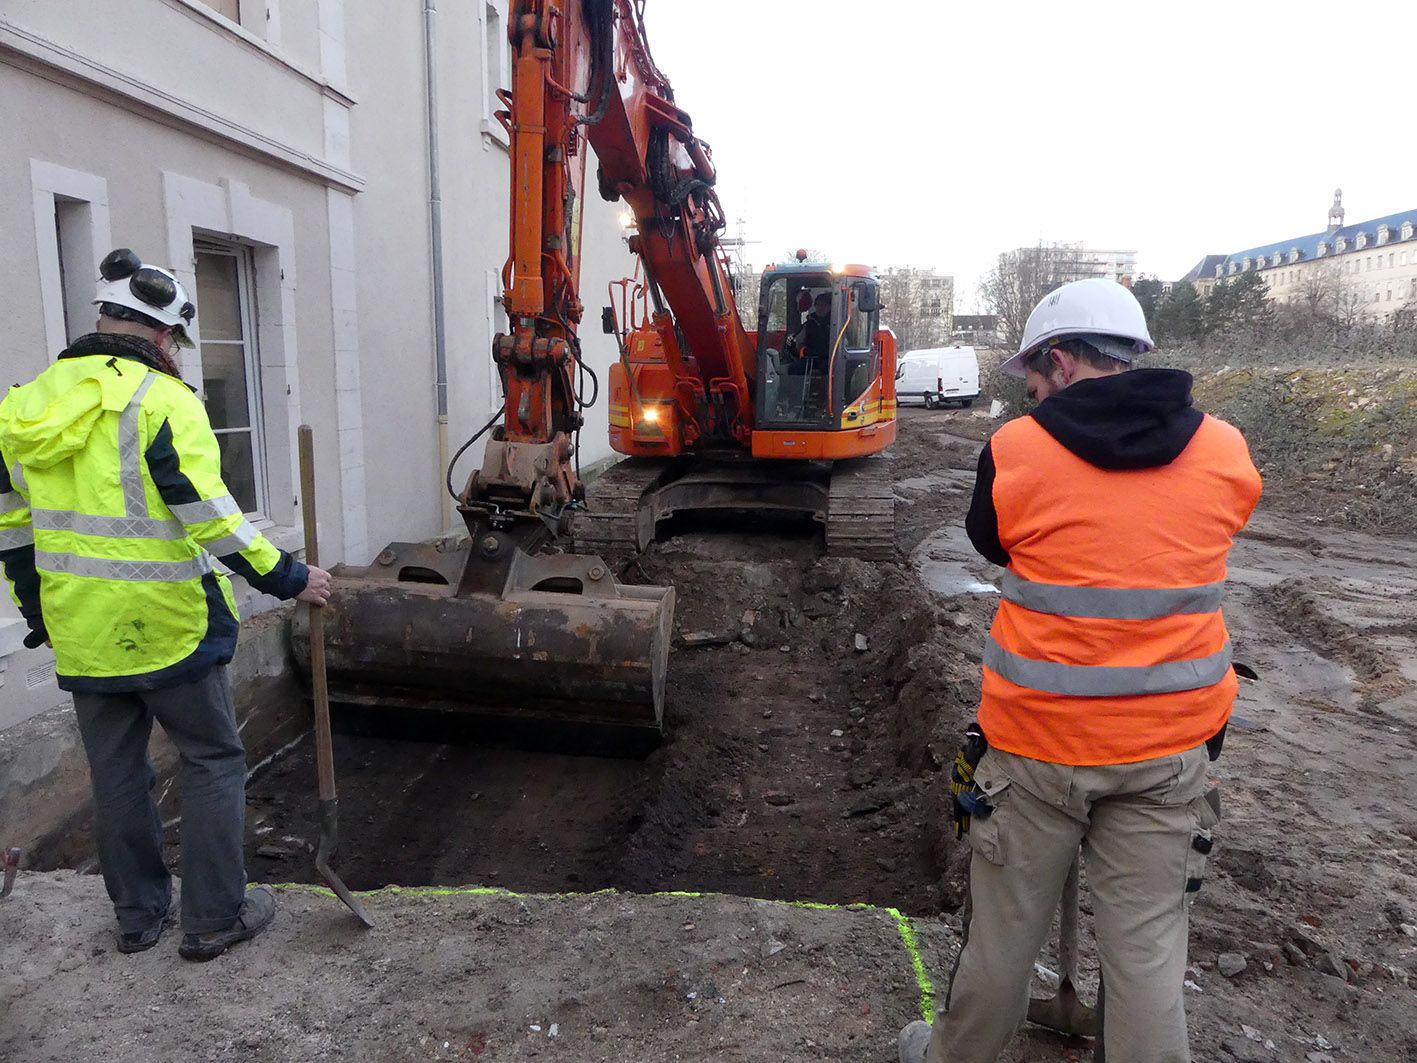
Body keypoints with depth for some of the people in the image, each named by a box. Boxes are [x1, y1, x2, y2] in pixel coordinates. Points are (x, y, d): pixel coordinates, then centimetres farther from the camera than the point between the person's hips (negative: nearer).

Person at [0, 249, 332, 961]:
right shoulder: (161, 401, -15)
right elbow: (210, 518, -21)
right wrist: (289, 579, -12)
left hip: (80, 634, 7)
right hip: (166, 628, -6)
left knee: (116, 771, 18)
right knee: (213, 761, 9)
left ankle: (138, 914, 32)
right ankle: (214, 918, 16)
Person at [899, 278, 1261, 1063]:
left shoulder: (1015, 452, -11)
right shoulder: (1227, 455, -3)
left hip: (1040, 739, -2)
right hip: (1171, 742, 2)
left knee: (1006, 928, 16)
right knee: (1148, 940, 14)